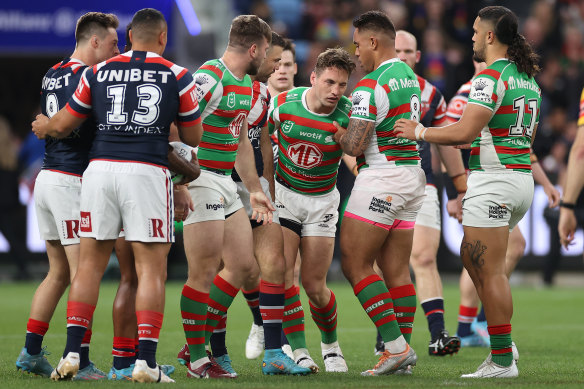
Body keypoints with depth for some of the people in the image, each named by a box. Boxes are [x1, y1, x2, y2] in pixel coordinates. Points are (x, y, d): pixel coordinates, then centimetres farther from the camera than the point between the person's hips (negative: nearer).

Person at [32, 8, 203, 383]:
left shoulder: (97, 73, 9)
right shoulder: (177, 77, 5)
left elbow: (62, 125, 17)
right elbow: (193, 137, 13)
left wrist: (43, 126, 40)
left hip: (100, 168, 2)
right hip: (147, 172, -2)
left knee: (90, 264, 11)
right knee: (152, 269, 2)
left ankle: (72, 353, 5)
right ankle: (146, 360, -5)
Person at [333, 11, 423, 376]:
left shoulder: (371, 85, -16)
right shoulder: (409, 76, 13)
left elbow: (353, 146, -19)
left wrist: (336, 130, 2)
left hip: (381, 179, -9)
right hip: (413, 175, 9)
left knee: (355, 265, -4)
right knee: (397, 270, 9)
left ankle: (396, 345, -9)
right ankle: (403, 352, 8)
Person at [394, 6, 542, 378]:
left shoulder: (491, 77, -15)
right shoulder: (529, 77, 14)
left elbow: (465, 131, -23)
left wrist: (420, 132, -9)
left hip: (493, 179, -9)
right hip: (522, 177, 9)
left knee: (490, 272, -5)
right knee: (471, 255, 20)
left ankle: (503, 360, -5)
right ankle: (502, 341, 15)